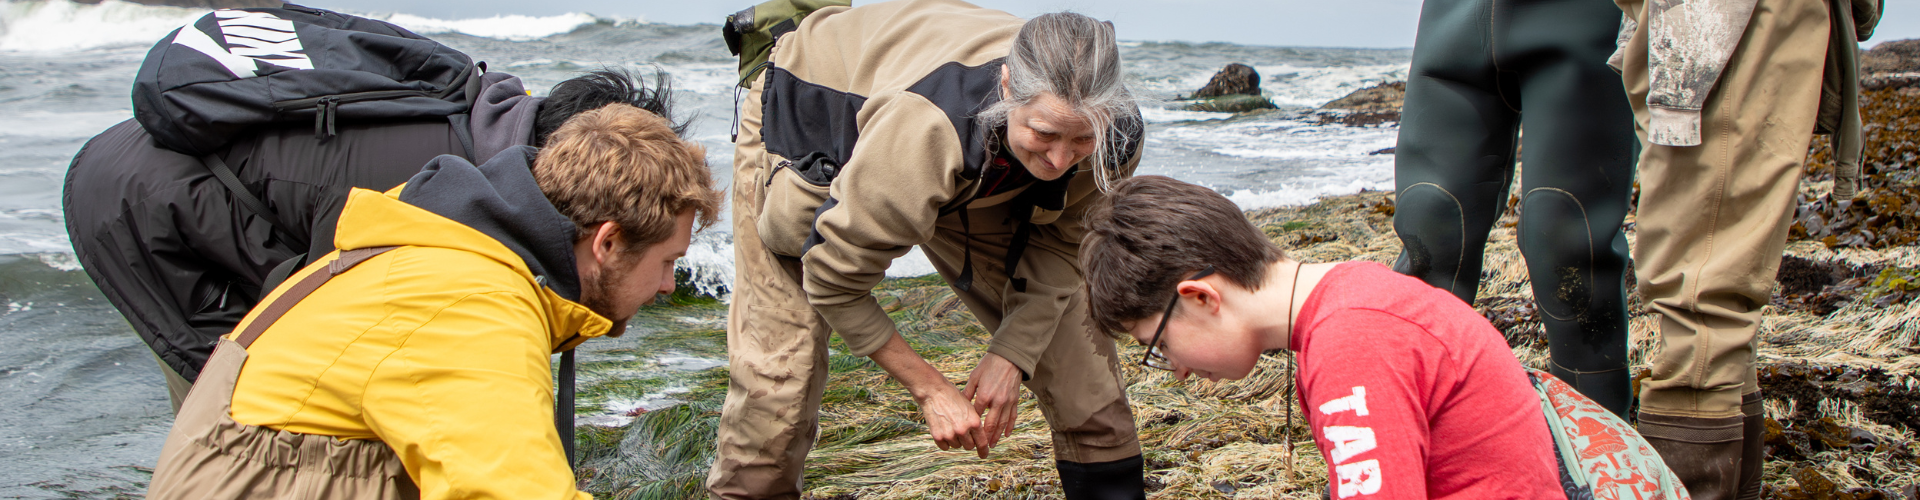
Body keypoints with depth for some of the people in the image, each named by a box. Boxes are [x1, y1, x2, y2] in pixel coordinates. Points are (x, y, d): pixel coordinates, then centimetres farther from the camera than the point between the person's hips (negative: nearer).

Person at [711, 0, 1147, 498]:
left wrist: (1011, 355, -24)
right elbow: (834, 280, -32)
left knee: (1068, 325, -1)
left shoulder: (1113, 137, -30)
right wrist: (931, 390, -25)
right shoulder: (922, 128, -46)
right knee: (778, 363, -10)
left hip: (970, 179, 5)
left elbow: (1061, 241, -10)